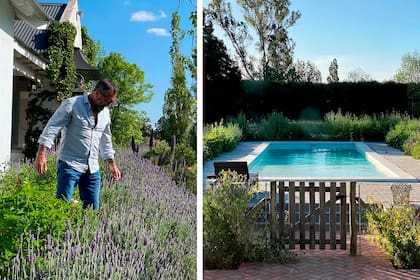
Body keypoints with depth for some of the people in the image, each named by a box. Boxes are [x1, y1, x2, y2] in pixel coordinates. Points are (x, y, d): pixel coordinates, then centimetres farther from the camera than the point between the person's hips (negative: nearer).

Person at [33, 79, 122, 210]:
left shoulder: (105, 112, 14)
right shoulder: (71, 104, -6)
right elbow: (51, 128, -10)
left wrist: (112, 163, 22)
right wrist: (41, 153, -20)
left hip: (93, 169, 6)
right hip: (69, 165, -6)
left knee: (93, 209, 4)